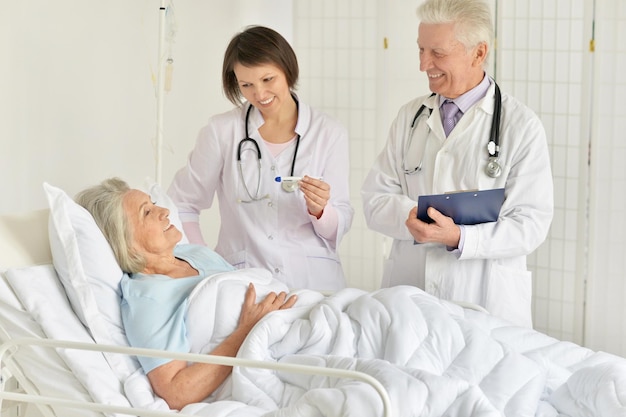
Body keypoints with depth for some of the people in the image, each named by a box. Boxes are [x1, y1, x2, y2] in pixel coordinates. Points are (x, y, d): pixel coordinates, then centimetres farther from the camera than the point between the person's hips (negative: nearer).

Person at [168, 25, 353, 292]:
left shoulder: (329, 134, 6)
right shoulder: (221, 131, 3)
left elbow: (339, 226, 7)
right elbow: (181, 206, 9)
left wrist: (319, 210, -14)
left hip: (314, 281, 1)